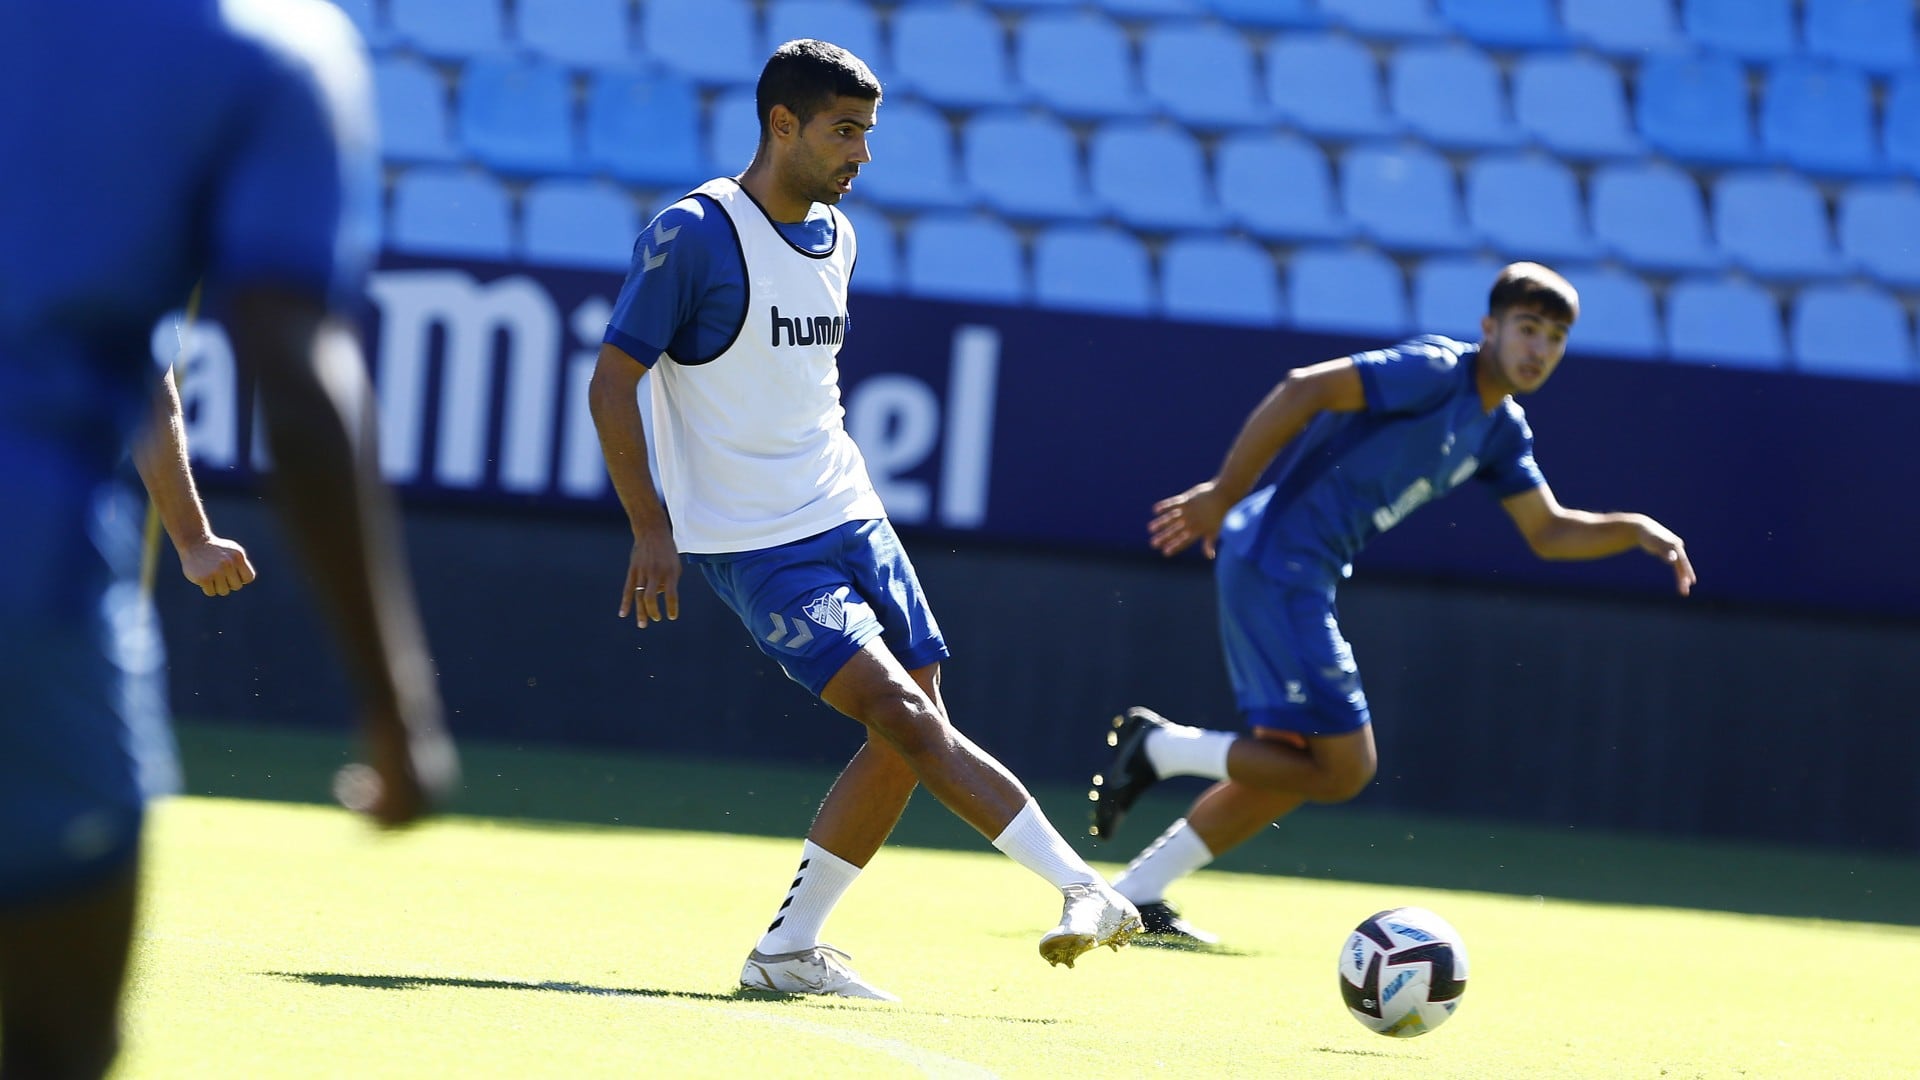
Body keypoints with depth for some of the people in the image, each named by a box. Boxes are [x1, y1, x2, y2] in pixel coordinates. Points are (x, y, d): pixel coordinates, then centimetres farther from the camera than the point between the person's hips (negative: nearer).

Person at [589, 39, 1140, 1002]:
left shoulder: (835, 237, 11)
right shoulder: (693, 235, -12)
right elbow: (612, 383, -10)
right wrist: (652, 526, -14)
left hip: (850, 519, 8)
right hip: (753, 548, -8)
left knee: (910, 736, 0)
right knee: (904, 716, -19)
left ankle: (787, 949, 10)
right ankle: (1085, 889, -23)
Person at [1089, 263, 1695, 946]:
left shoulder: (1500, 431, 15)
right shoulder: (1436, 371, -14)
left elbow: (1549, 532, 24)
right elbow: (1303, 390, -20)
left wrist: (1633, 530, 6)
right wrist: (1222, 495, -19)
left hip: (1300, 581, 10)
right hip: (1276, 563, -10)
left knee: (1289, 772, 15)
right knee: (1342, 767, -11)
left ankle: (1135, 895, 19)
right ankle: (1158, 746, -3)